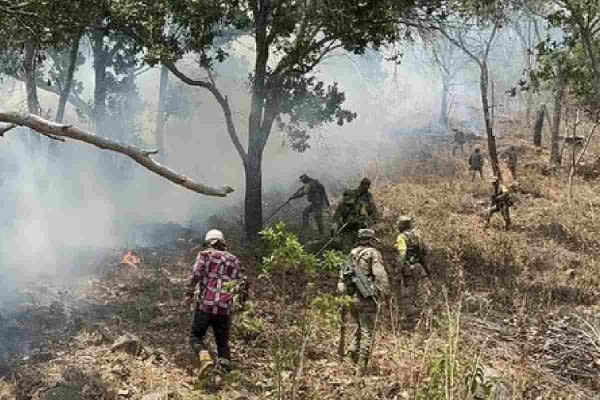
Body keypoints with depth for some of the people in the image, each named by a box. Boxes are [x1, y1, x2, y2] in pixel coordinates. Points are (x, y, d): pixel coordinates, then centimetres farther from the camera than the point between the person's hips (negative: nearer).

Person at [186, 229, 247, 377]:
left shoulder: (205, 255, 4)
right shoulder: (234, 260, 14)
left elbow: (196, 275, -9)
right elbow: (242, 284, 11)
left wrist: (189, 294, -2)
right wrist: (241, 302, 22)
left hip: (205, 305, -3)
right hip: (225, 309, 3)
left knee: (196, 336, 10)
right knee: (223, 341, 14)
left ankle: (205, 358, -16)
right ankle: (225, 369, -1)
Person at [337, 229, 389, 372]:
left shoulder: (352, 255, 15)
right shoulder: (373, 253, -4)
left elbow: (342, 276, 18)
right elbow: (380, 275, -16)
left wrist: (343, 295, 23)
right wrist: (384, 293, -14)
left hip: (351, 298, 6)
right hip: (367, 299, -6)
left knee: (360, 327, 26)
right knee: (367, 333, 0)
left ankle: (354, 350, 9)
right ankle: (362, 365, -2)